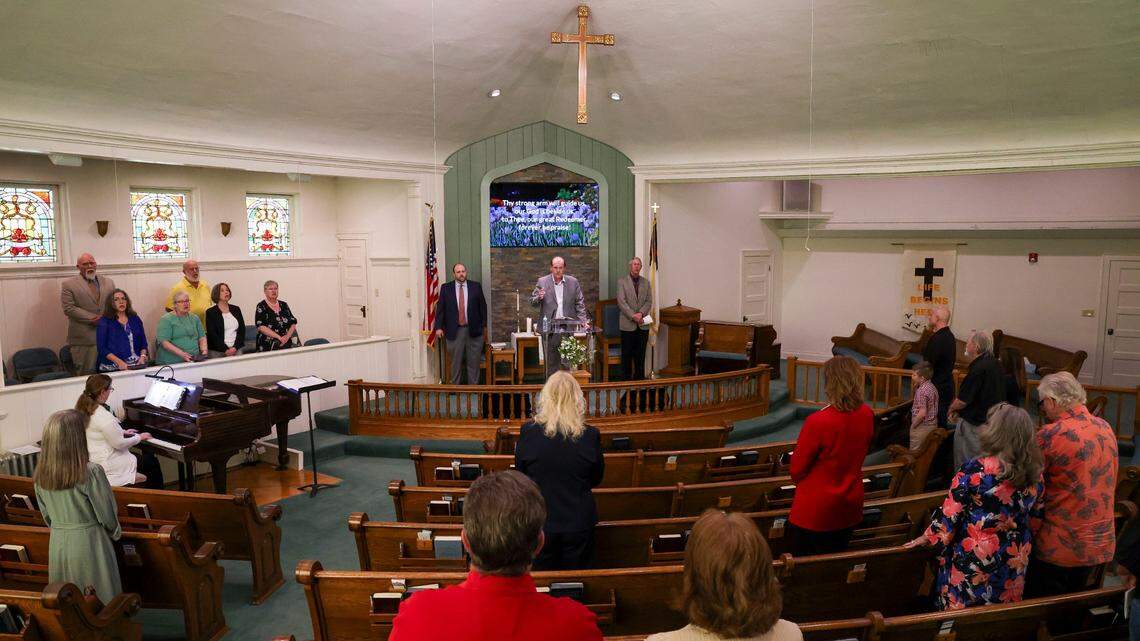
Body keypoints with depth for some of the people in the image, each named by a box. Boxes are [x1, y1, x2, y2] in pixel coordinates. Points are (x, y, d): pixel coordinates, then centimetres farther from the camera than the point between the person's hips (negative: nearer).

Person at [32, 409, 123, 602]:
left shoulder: (40, 475, -5)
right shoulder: (91, 472, -22)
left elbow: (46, 515, 7)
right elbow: (106, 513, -13)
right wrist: (116, 532, 7)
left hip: (57, 543, 5)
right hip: (89, 542, -5)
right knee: (99, 598, 10)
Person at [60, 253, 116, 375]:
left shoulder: (108, 282, 15)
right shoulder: (68, 284, 2)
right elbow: (69, 309, -7)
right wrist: (93, 318, -13)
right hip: (84, 337, -3)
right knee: (86, 374, -3)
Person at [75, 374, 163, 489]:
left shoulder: (84, 410, 3)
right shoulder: (104, 417, -27)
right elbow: (119, 444, -21)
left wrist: (122, 432, 21)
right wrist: (139, 437, -5)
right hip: (106, 465, -9)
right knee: (152, 461, 7)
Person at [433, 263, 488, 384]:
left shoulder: (476, 286, 4)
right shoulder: (446, 288, 3)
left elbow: (483, 306, 8)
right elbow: (440, 308, 2)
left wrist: (484, 325, 5)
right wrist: (438, 327, -5)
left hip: (473, 330, 1)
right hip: (454, 331, 0)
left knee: (474, 362, 5)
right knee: (456, 362, 6)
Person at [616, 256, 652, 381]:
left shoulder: (646, 283, 12)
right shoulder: (622, 282, 0)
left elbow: (649, 302, 5)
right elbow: (621, 301, -8)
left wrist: (641, 313, -12)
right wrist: (633, 316, -15)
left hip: (643, 324, 3)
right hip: (628, 324, -3)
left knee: (640, 354, 7)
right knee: (627, 354, 1)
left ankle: (639, 378, 14)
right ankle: (626, 378, 7)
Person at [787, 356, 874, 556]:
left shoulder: (817, 422, -27)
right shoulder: (867, 415, -9)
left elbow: (797, 469, -14)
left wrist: (798, 480, 8)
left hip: (814, 511, -5)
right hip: (850, 508, 6)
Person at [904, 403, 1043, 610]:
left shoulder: (974, 471, -23)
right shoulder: (1033, 473, -8)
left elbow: (949, 515, -16)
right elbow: (1034, 512, 5)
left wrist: (927, 538, 0)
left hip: (973, 562, -5)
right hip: (1014, 566, 5)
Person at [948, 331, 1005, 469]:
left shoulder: (978, 368, -22)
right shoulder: (995, 364, 8)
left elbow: (963, 401, -20)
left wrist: (952, 408, 1)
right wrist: (959, 411, 15)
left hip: (974, 424, -9)